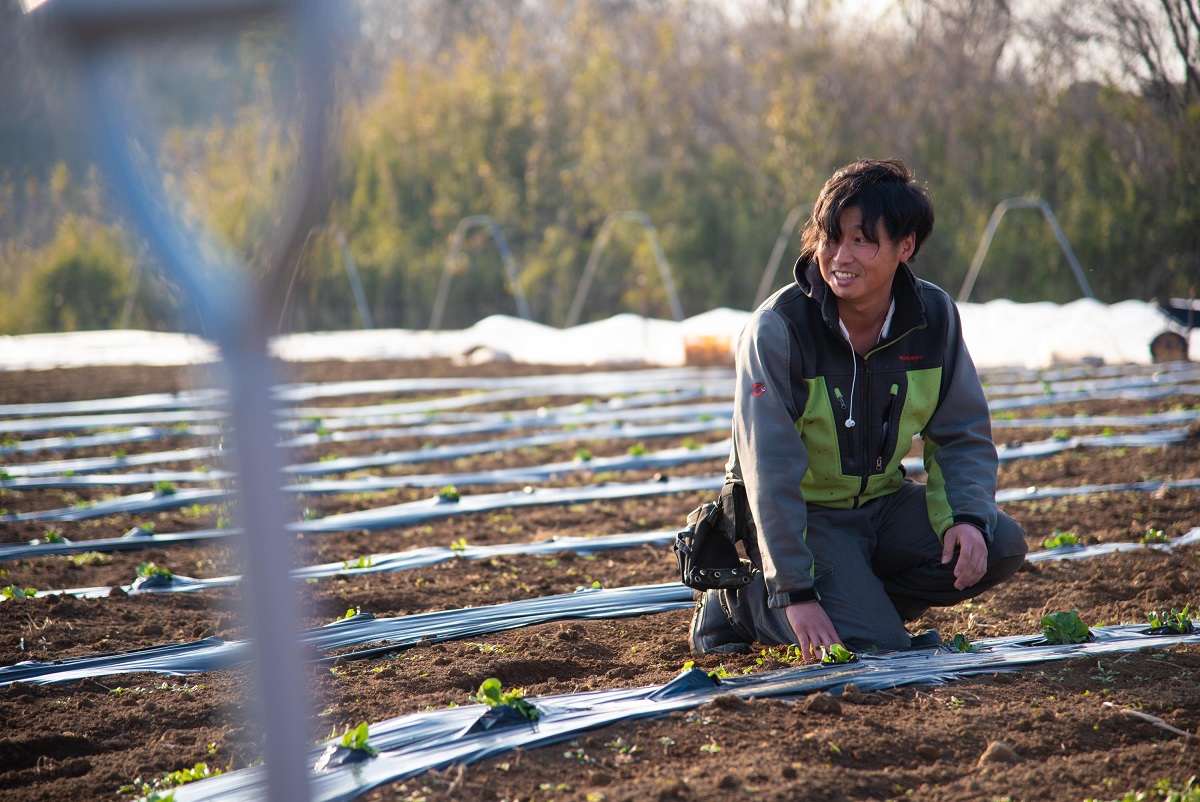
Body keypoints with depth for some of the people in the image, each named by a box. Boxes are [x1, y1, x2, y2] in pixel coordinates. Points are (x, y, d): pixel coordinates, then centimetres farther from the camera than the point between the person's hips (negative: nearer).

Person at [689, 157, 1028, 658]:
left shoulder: (935, 317, -8)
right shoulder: (776, 330, -21)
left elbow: (963, 436, 1)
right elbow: (771, 472, -23)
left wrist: (966, 516, -20)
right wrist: (795, 593, -28)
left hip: (883, 502, 5)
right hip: (803, 515, -5)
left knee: (999, 546, -16)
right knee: (874, 648, -23)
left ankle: (860, 601, 1)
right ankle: (743, 599, 3)